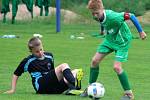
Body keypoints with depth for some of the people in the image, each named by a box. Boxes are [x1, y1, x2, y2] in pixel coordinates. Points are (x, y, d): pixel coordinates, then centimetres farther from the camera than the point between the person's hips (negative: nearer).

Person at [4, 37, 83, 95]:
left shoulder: (49, 56, 19)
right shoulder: (28, 61, 5)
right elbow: (16, 74, 11)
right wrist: (13, 89, 6)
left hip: (54, 88, 6)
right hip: (42, 86, -6)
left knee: (77, 72, -12)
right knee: (63, 66, -23)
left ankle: (71, 89, -43)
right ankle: (74, 86, -48)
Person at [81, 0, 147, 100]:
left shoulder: (112, 16, -36)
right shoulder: (99, 17, -14)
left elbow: (131, 16, -26)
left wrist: (141, 31, -21)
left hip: (122, 41, -7)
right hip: (109, 40, 7)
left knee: (117, 67, -18)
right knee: (95, 61, 2)